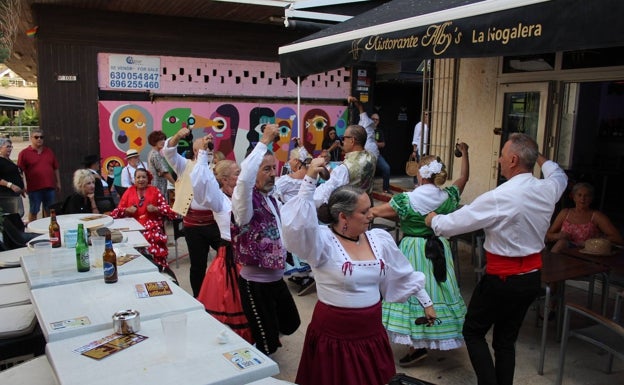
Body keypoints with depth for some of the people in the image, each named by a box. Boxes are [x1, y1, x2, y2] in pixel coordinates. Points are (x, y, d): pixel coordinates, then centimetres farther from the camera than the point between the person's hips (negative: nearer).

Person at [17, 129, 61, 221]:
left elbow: (56, 169, 15)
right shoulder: (24, 153, 0)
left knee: (49, 210, 11)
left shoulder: (49, 151, 13)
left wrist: (58, 183, 13)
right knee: (33, 211, 5)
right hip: (34, 188, -3)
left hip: (50, 187, 4)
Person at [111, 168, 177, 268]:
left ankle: (161, 266, -21)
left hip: (152, 225, -1)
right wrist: (127, 210, -3)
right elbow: (118, 210, 17)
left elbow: (167, 208, 8)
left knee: (155, 236, -34)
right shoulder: (129, 191, 17)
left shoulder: (154, 191, 12)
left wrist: (155, 209, -9)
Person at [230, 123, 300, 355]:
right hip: (255, 283, -8)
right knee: (267, 344, 5)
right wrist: (264, 142, -36)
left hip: (276, 278, 8)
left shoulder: (271, 198, 6)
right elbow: (245, 178, -40)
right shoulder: (246, 199, -20)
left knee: (290, 324, 25)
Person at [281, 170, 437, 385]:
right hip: (334, 334, -5)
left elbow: (404, 275, 14)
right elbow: (298, 226, -38)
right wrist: (310, 181, -42)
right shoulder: (323, 241, -17)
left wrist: (426, 302, 20)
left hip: (371, 331, 5)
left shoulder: (380, 239, 1)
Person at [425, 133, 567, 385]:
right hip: (532, 277, 7)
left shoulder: (498, 198, -23)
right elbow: (559, 175, 25)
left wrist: (433, 219, 3)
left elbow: (451, 224, -17)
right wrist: (539, 157, 37)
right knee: (506, 340, 17)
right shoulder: (547, 190, -2)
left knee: (473, 332, 11)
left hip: (502, 279, -7)